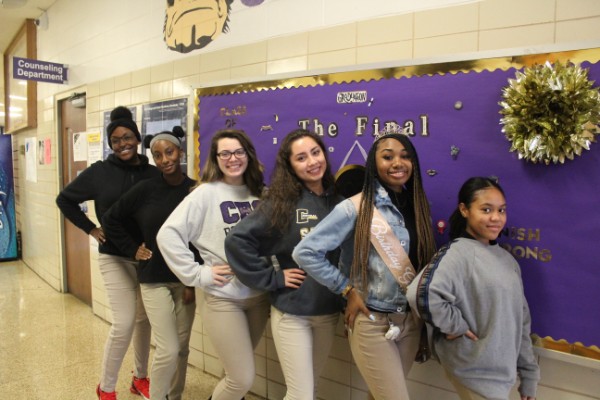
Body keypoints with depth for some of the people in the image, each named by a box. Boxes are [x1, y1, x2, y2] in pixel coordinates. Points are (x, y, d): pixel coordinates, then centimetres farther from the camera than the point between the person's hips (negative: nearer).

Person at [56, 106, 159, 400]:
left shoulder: (153, 173, -3)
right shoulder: (99, 172, -5)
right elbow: (64, 200, 5)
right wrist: (90, 229, -1)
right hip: (115, 258, -2)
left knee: (144, 320, 13)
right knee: (124, 323, -5)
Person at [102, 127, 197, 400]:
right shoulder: (145, 189, -7)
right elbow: (110, 219, 6)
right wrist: (132, 249, 1)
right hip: (154, 279, -2)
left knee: (182, 347, 12)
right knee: (168, 350, -4)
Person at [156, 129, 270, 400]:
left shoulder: (260, 193, 4)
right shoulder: (206, 194, -9)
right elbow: (168, 234, -15)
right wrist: (198, 274, -15)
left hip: (260, 295, 5)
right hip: (222, 298, -4)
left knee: (238, 370, 18)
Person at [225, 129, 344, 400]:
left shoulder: (337, 201, 1)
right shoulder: (281, 201, -11)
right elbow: (237, 240, -16)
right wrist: (272, 278, -15)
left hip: (329, 311, 5)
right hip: (291, 312, -4)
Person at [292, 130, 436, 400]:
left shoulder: (418, 206, 3)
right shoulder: (356, 208, -15)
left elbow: (424, 260, 12)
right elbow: (305, 252, -17)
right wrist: (347, 289, -14)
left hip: (411, 321, 6)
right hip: (372, 324, -5)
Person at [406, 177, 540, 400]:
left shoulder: (507, 259, 6)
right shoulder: (458, 252, -18)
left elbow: (520, 321, 11)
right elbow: (421, 294, -35)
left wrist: (529, 375, 12)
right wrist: (455, 326, -20)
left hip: (503, 371, 7)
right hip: (477, 372, -7)